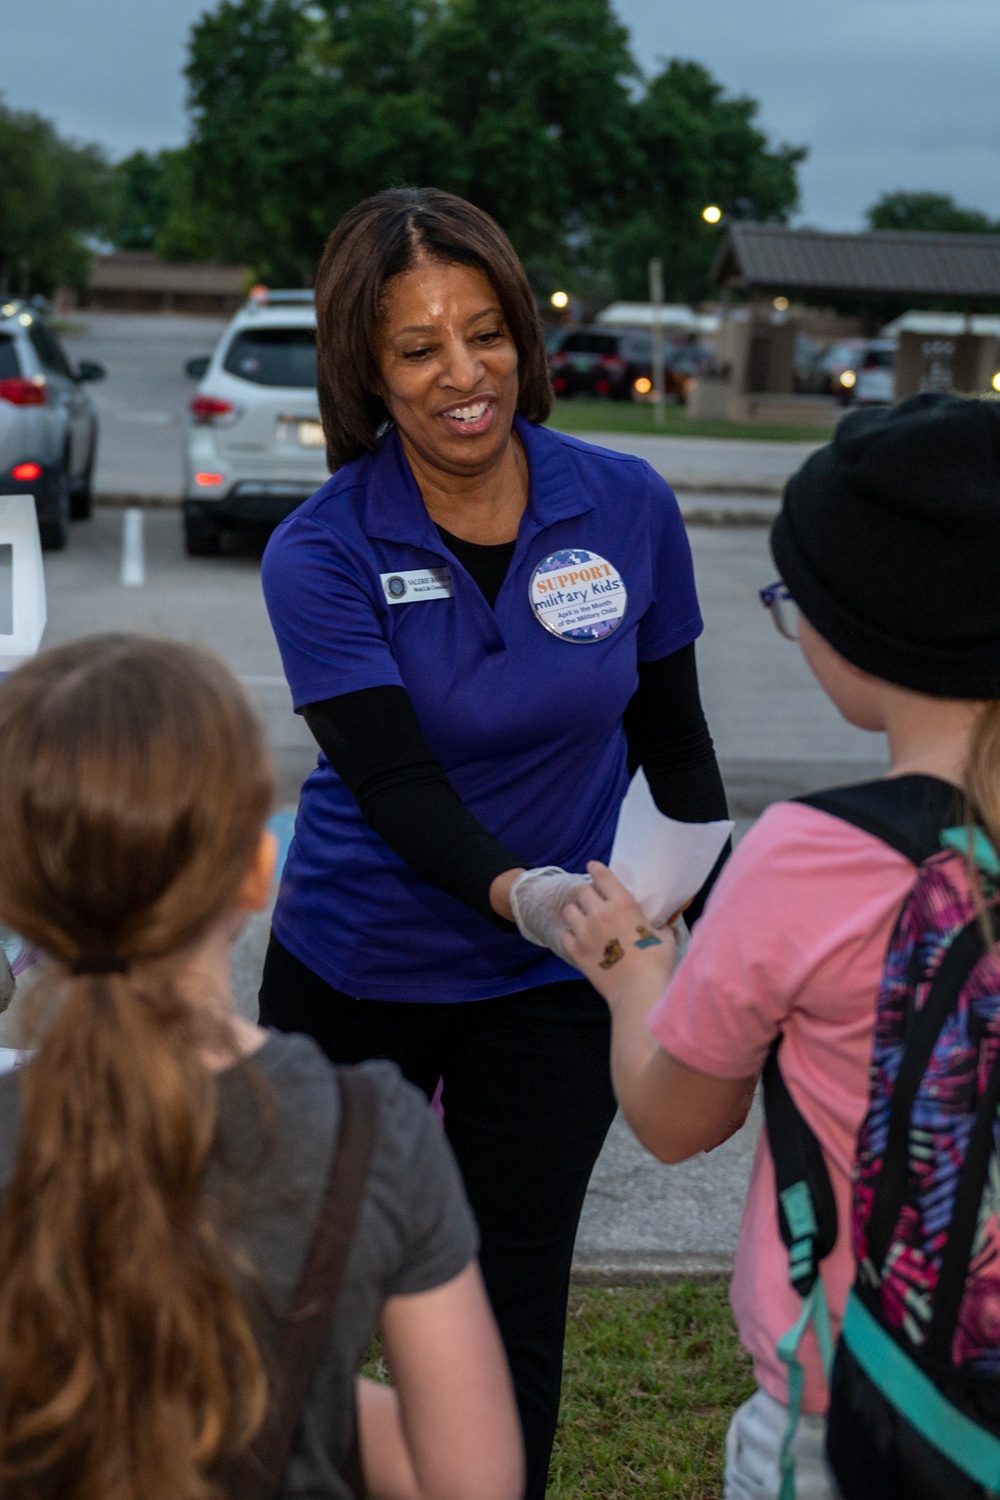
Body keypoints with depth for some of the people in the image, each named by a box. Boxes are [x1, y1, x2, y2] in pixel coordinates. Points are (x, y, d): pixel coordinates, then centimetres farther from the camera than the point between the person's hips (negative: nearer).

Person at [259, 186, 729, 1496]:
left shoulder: (628, 508, -9)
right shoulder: (321, 553, -15)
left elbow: (672, 735, 3)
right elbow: (391, 780, -25)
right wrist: (515, 891, -43)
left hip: (549, 991, 1)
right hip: (352, 972, 0)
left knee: (512, 1318, 10)